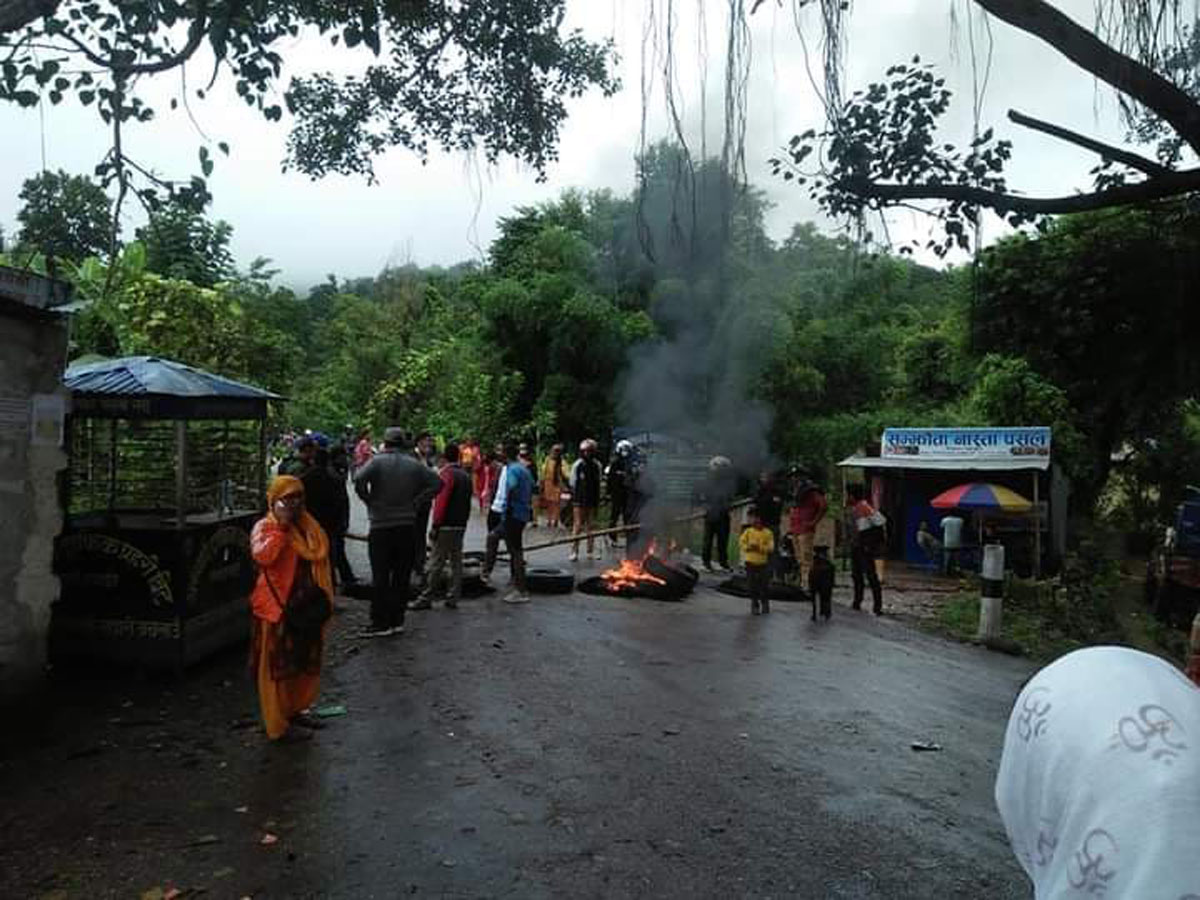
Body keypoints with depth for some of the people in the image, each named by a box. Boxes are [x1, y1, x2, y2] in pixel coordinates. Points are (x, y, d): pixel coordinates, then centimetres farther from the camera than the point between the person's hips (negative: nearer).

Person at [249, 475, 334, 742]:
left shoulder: (308, 526, 11)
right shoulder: (265, 527, -10)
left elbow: (320, 561, 18)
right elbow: (262, 556, -30)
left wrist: (325, 600, 14)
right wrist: (281, 526, -26)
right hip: (277, 608, -7)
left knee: (305, 663, 17)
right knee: (277, 666, 2)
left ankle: (295, 709, 34)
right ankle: (277, 725, 11)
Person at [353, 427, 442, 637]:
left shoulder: (377, 461, -6)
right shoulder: (414, 464, 4)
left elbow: (359, 479, -22)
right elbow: (437, 483, 1)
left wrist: (369, 500, -7)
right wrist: (416, 501, 3)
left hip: (381, 527, -3)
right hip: (408, 527, 3)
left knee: (381, 577, 3)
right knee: (402, 576, 10)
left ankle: (381, 623, 4)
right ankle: (397, 620, 15)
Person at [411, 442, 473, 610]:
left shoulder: (445, 473, -10)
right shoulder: (466, 476, 12)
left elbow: (441, 501, -15)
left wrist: (436, 525, -13)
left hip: (446, 526, -7)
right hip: (461, 525, 7)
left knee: (436, 563, -4)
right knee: (456, 562, 9)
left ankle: (426, 599, -1)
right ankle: (452, 598, 11)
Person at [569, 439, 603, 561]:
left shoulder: (597, 465, 6)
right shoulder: (577, 465, -3)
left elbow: (599, 482, 13)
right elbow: (573, 483, 2)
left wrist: (598, 499, 8)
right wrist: (573, 497, -2)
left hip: (592, 500, 3)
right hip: (579, 500, -3)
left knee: (591, 526, 7)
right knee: (577, 525, -4)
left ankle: (591, 551, 15)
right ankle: (574, 551, 0)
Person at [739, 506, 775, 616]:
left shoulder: (768, 533, -3)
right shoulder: (748, 531, 1)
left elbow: (771, 548, -10)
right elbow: (741, 543, -2)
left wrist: (760, 548, -23)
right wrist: (748, 547, -19)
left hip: (763, 563, -1)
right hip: (750, 562, 1)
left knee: (765, 585, 5)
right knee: (752, 586, 4)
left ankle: (765, 604, 25)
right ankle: (755, 606, 17)